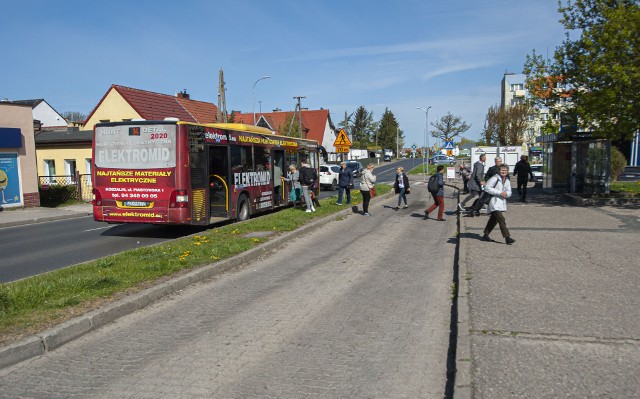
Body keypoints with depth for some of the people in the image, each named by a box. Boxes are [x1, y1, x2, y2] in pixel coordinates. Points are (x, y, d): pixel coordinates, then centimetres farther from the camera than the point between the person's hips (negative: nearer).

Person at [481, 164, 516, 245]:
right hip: (494, 202, -8)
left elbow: (509, 192, 13)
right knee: (501, 220, -14)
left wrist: (506, 193, -12)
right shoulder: (495, 178, -10)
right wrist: (499, 192, -20)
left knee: (493, 219, 15)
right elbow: (487, 188, -17)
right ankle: (507, 237, -16)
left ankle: (485, 236, 26)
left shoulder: (507, 181, 13)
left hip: (502, 202, 8)